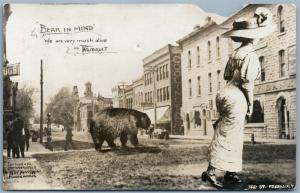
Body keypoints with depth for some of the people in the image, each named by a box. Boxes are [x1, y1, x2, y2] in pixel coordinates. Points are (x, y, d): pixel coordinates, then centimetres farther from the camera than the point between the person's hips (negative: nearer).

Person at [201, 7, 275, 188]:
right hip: (237, 98, -8)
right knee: (227, 136, -3)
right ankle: (210, 171, -1)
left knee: (235, 137, 17)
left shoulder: (236, 53, 12)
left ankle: (230, 172, 24)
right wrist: (251, 103, -7)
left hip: (227, 93, 9)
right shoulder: (251, 55, -12)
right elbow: (247, 82, -15)